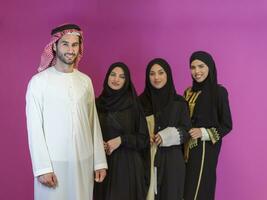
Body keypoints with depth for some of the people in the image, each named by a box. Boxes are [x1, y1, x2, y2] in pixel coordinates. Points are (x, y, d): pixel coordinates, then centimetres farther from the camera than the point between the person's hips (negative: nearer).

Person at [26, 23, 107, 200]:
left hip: (84, 161, 4)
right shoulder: (39, 81, -5)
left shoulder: (85, 81, 7)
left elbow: (94, 123, 8)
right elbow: (34, 127, -7)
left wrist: (100, 161, 6)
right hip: (53, 162, -3)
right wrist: (42, 167, -13)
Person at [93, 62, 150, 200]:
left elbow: (144, 139, -2)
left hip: (127, 164, -2)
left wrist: (122, 140, -14)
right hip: (103, 163, 2)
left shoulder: (133, 104, -3)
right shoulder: (97, 103, 3)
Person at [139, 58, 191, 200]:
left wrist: (167, 136, -15)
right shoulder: (141, 101, 4)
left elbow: (186, 131, 1)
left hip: (171, 159, 0)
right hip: (147, 159, 0)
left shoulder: (179, 102, 1)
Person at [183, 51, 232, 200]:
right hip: (188, 148, 6)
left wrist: (204, 133, -19)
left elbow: (227, 125, -7)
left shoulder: (219, 91, -8)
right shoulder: (189, 92, 9)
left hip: (206, 148, -6)